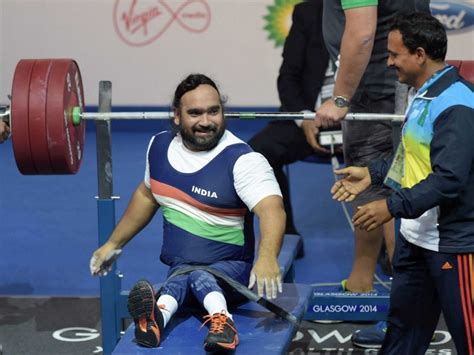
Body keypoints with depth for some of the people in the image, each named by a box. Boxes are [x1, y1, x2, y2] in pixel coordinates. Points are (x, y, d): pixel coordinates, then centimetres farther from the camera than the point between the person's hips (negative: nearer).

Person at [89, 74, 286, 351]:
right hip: (179, 266, 3)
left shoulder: (241, 159, -16)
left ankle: (159, 316, -65)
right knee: (183, 280, -34)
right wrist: (114, 243, 27)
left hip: (230, 267, -2)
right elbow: (147, 195, 23)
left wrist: (267, 257, -50)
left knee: (197, 277, -37)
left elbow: (272, 208, -31)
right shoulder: (160, 147, 5)